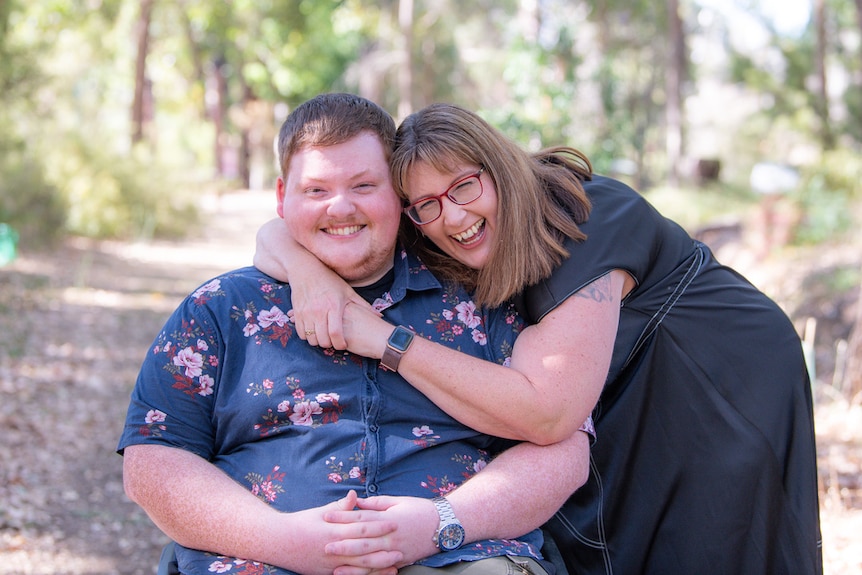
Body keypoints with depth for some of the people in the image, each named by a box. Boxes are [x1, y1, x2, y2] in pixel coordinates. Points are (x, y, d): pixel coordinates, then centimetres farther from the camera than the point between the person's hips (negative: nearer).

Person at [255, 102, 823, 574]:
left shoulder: (584, 222, -31)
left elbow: (545, 413, -40)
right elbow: (275, 234, -10)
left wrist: (383, 339, -40)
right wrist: (311, 272, -34)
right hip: (626, 422, 6)